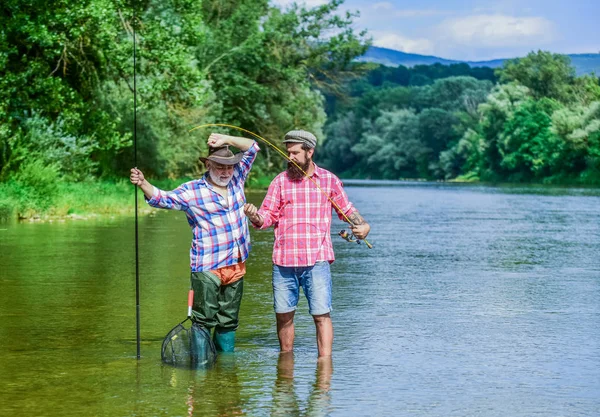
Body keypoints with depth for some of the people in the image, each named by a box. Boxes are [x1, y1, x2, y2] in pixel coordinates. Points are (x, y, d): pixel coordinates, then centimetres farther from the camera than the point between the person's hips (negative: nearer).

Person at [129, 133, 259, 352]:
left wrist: (226, 139, -1)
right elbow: (163, 198, -10)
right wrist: (143, 184, -28)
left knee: (229, 321, 12)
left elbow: (252, 148, 14)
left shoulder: (236, 179, 9)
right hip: (207, 270, -5)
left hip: (236, 266, 5)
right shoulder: (193, 191, -4)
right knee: (204, 321, -6)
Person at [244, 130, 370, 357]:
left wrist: (362, 225, -5)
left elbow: (347, 210, 15)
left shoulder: (329, 180, 7)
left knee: (321, 315, -7)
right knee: (283, 315, 9)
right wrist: (255, 216, -17)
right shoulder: (280, 181, 9)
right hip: (283, 262, 2)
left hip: (316, 261, -2)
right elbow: (268, 216, 6)